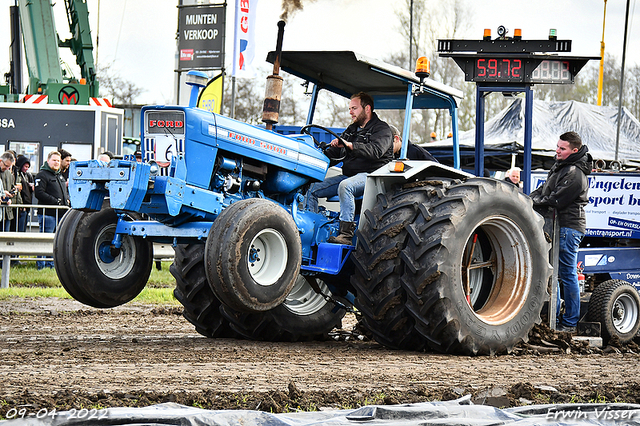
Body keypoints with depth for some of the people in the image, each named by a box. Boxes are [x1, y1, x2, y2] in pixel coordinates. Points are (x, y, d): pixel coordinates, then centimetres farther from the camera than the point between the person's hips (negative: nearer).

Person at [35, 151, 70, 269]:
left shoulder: (59, 176, 22)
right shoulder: (42, 175, -6)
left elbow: (65, 192, 33)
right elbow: (39, 193, -16)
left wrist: (67, 200, 10)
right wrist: (55, 201, -18)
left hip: (60, 214, 8)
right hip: (48, 213, -8)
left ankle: (51, 264, 15)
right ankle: (41, 264, -3)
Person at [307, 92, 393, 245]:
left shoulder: (381, 129, -2)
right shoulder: (351, 130, 23)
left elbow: (375, 150, -21)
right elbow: (335, 152, 25)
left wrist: (350, 145, -30)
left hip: (371, 175, -8)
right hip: (348, 175, 8)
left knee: (345, 186, -40)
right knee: (311, 189, -6)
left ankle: (346, 234, -42)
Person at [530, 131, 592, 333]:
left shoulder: (575, 174, -19)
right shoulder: (560, 166, 14)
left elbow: (556, 201, -20)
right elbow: (544, 189, 22)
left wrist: (535, 203, -7)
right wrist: (530, 199, 5)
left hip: (569, 227, -10)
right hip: (557, 226, 10)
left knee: (567, 274, -4)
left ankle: (570, 322, 2)